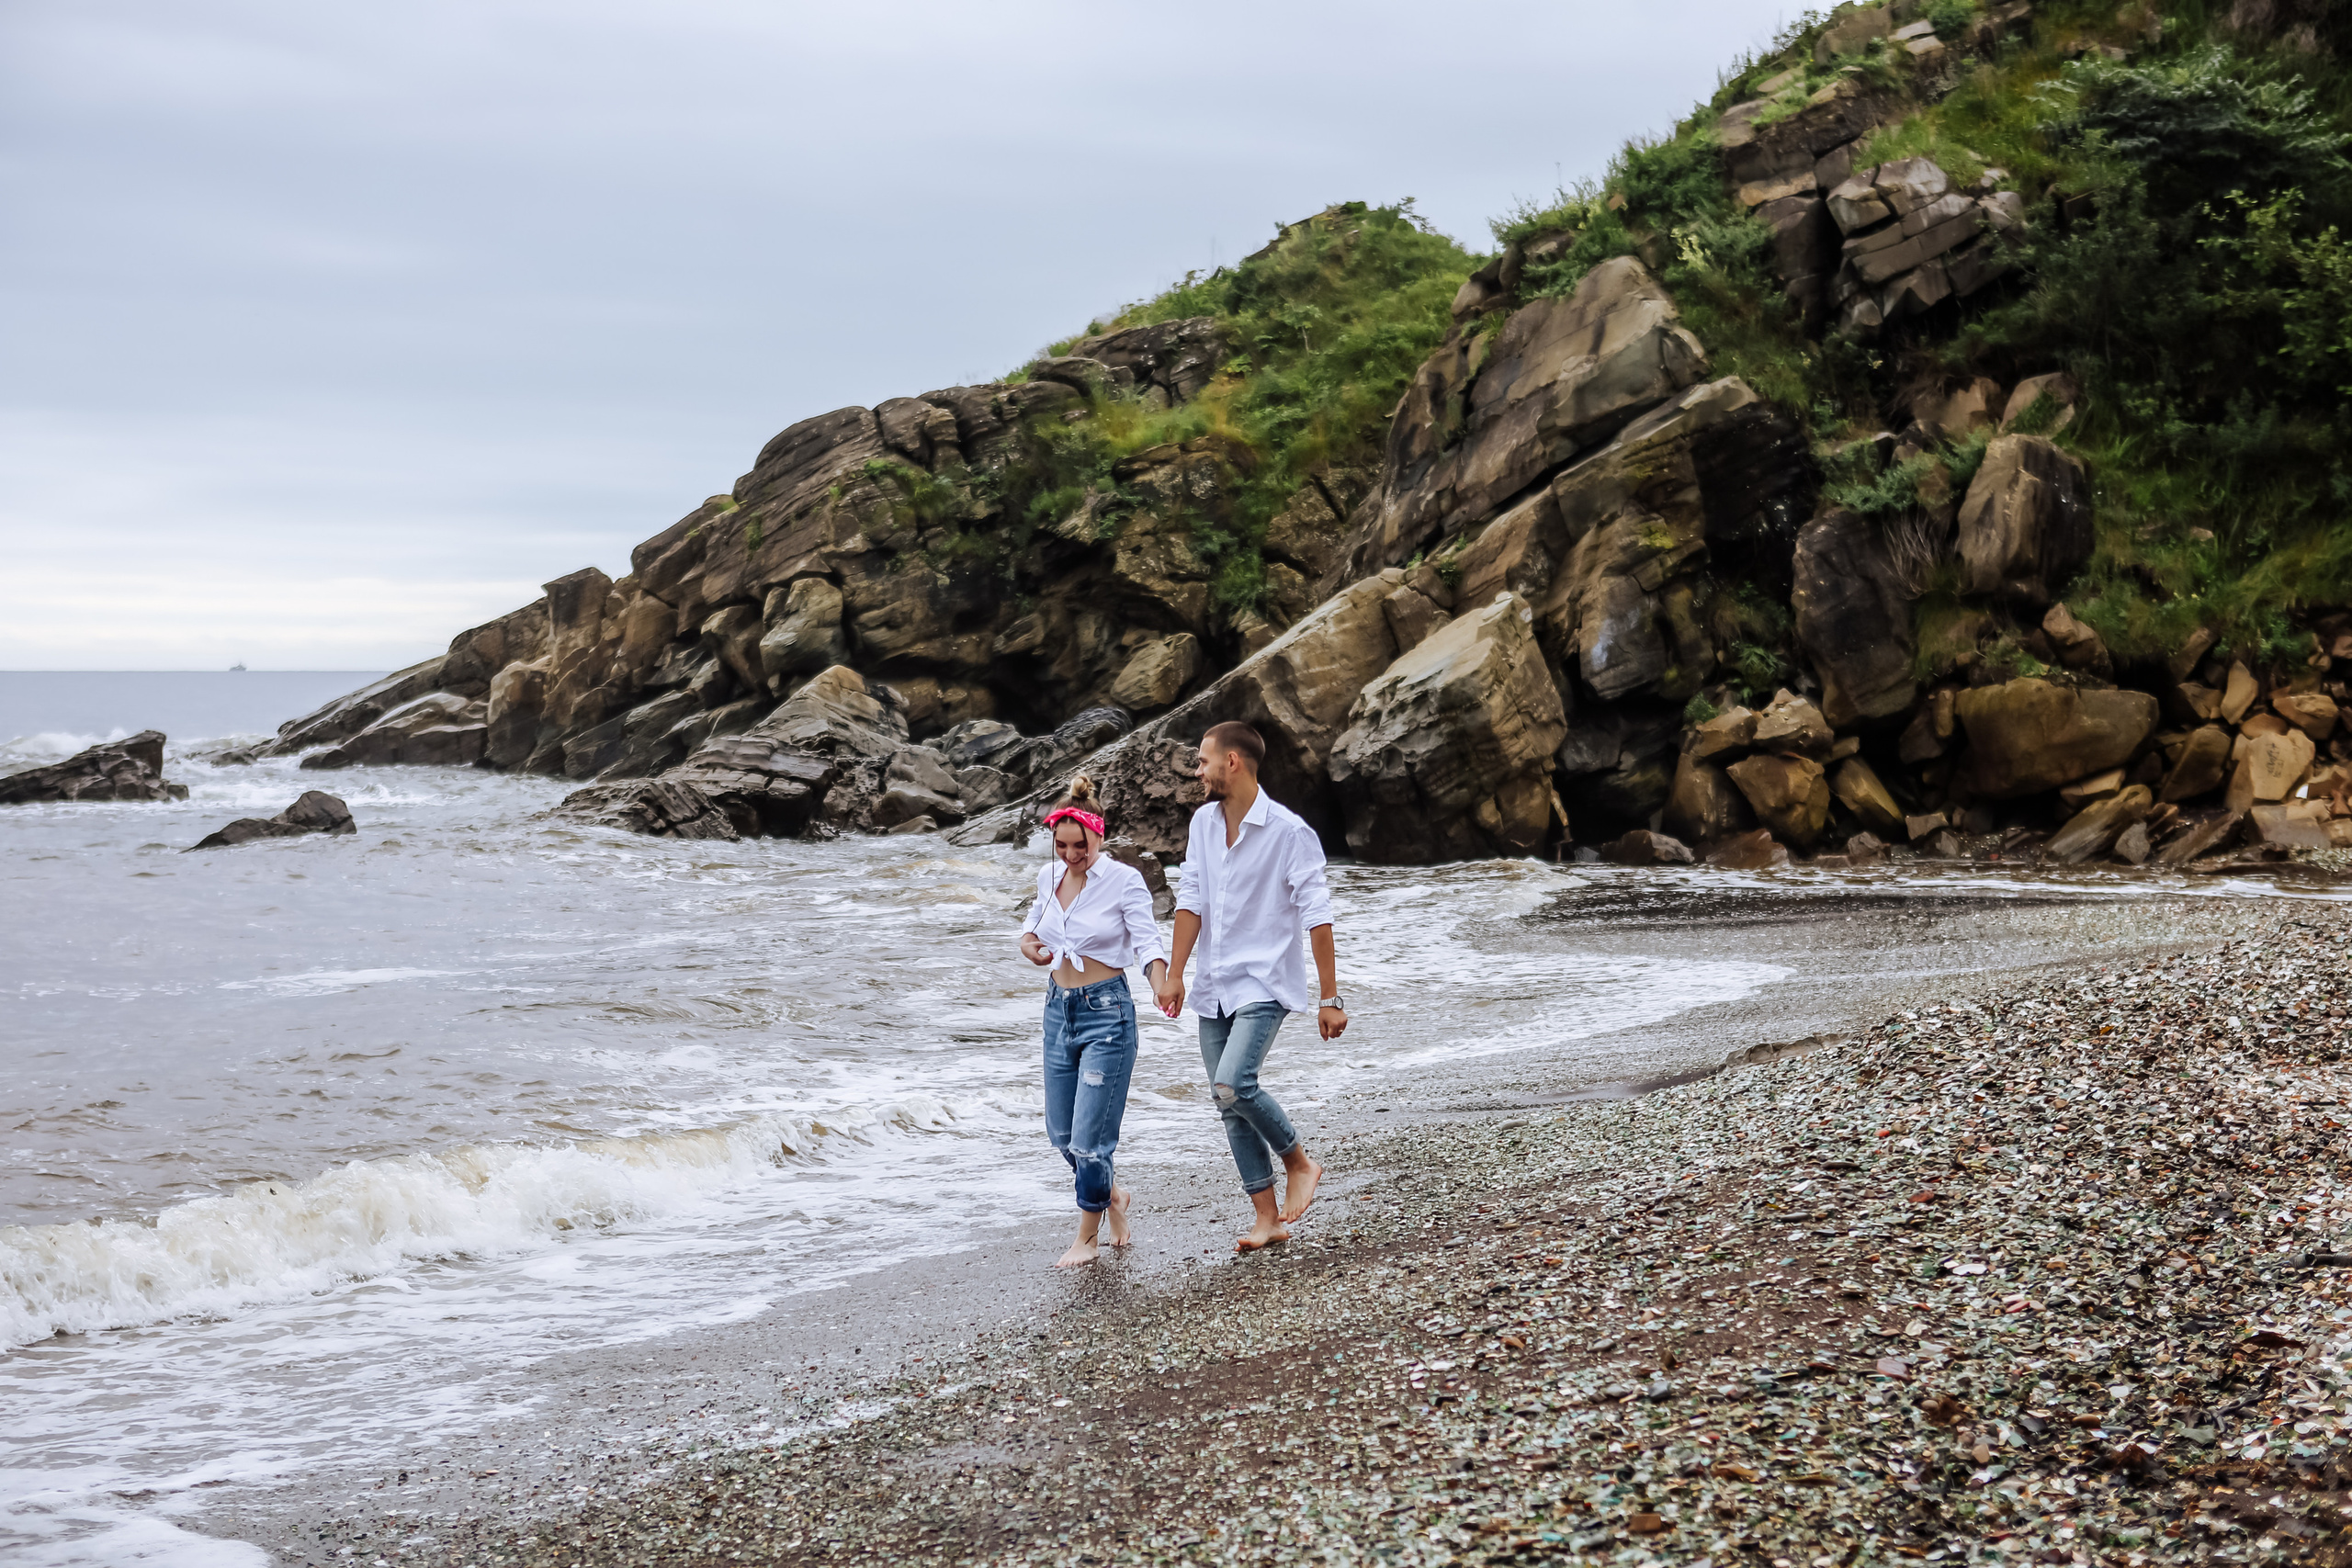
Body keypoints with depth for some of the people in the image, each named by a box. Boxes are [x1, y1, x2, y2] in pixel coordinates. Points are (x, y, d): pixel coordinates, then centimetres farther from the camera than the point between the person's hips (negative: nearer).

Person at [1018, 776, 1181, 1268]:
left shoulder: (1123, 881, -12)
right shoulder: (1049, 876, 4)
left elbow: (1148, 940, -21)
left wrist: (1161, 984, -40)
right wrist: (1028, 941, 3)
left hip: (1106, 1011, -6)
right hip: (1059, 1009, 6)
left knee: (1089, 1138, -5)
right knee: (1061, 1134, 13)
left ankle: (1088, 1237, 16)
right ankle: (1113, 1194, 40)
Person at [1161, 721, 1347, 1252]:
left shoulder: (1287, 831, -13)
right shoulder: (1204, 822, 7)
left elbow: (1316, 916, -13)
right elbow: (1192, 901, 9)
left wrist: (1330, 998, -14)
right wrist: (1175, 973, 2)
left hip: (1265, 983, -7)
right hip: (1215, 988, 7)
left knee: (1234, 1085, -24)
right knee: (1230, 1107, 5)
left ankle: (1299, 1162, 1)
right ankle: (1269, 1220, 13)